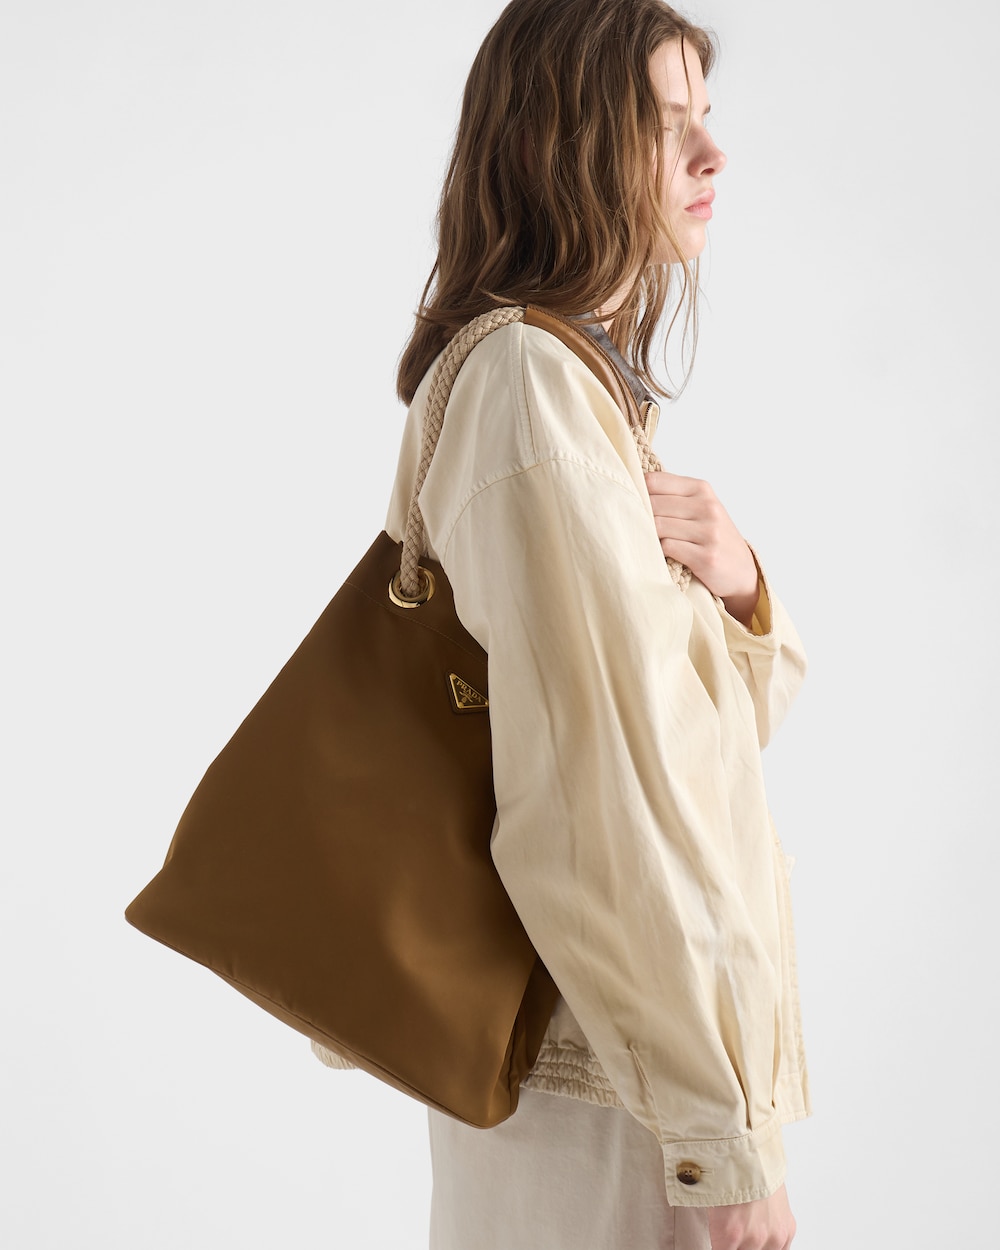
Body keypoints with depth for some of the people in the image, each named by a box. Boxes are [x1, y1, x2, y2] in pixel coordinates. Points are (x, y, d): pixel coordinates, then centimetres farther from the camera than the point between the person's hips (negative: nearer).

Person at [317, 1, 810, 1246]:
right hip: (607, 1075, -9)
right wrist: (722, 1140, -22)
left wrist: (738, 591, -9)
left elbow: (730, 708, 13)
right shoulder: (529, 379, -19)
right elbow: (594, 794, -25)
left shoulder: (587, 377, 11)